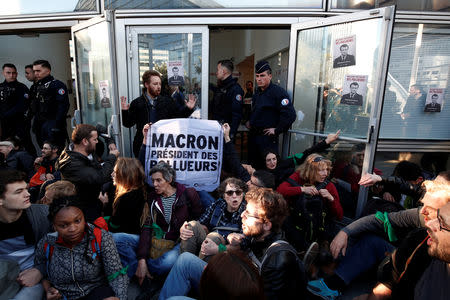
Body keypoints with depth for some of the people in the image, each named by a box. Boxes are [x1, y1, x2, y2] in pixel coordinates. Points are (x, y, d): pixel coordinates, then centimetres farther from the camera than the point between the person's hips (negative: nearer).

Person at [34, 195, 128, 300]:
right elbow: (40, 272, 14)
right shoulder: (46, 244, -8)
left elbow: (117, 276, -14)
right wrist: (48, 289, -5)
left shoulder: (101, 238, -16)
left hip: (96, 290, 0)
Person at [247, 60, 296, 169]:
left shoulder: (278, 92, -13)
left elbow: (290, 114, -22)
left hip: (268, 137, -8)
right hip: (253, 136, 8)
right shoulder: (257, 92, 15)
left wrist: (277, 130, -18)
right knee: (253, 166, 16)